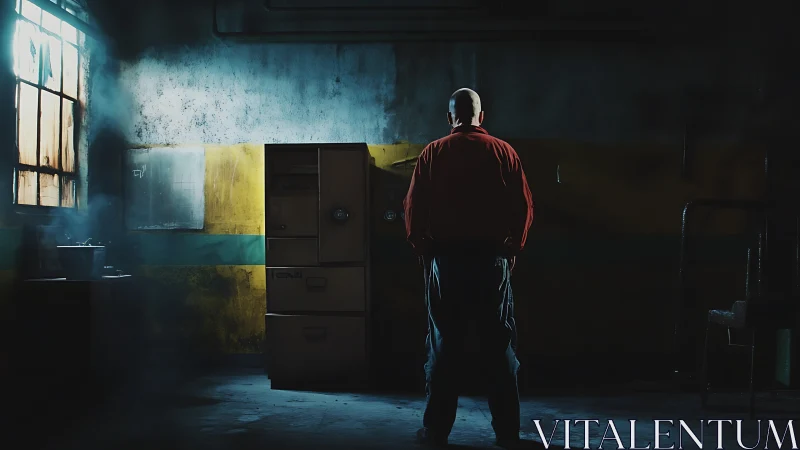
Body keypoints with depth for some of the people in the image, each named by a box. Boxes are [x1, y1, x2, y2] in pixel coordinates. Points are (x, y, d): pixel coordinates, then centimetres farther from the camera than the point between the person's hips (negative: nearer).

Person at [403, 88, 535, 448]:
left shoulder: (432, 154, 0)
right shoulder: (503, 152, 1)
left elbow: (414, 209, -3)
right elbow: (524, 207, 0)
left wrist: (424, 251, 10)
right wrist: (512, 249, 12)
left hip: (446, 259, 0)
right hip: (492, 259, 1)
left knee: (444, 347, 6)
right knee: (499, 347, 7)